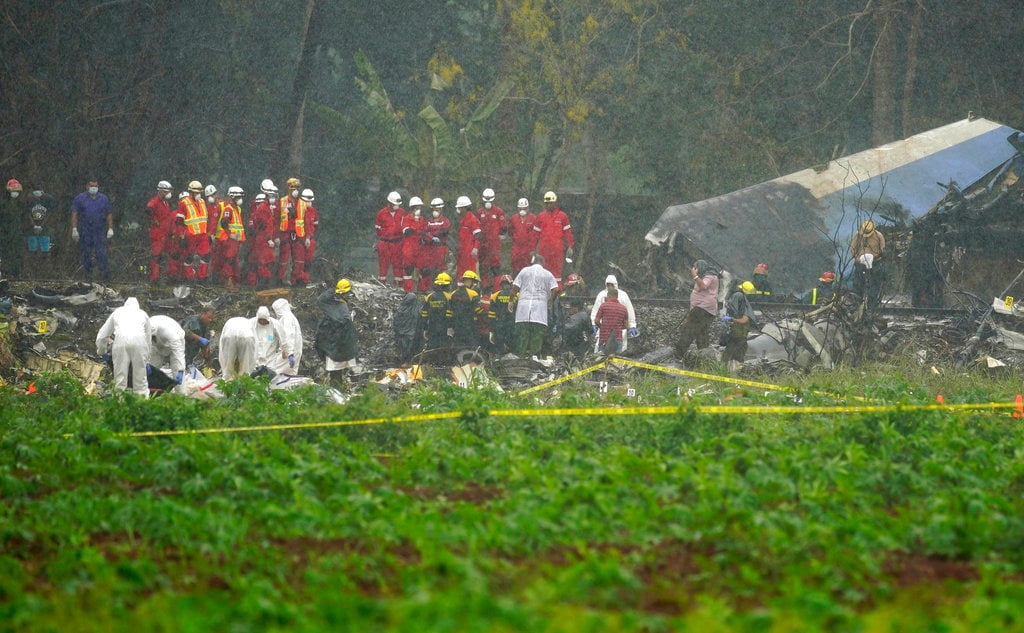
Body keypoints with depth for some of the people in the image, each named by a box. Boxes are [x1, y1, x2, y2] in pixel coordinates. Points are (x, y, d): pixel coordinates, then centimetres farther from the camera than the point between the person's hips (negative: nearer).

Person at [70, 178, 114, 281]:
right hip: (85, 232, 0)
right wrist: (74, 229, -9)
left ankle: (106, 275, -7)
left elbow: (109, 214, 12)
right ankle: (88, 276, 11)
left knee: (101, 253, -8)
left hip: (99, 232, 0)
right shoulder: (80, 198, 4)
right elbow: (74, 214, 0)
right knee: (86, 254, 3)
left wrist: (110, 228, 4)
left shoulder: (104, 199, 10)